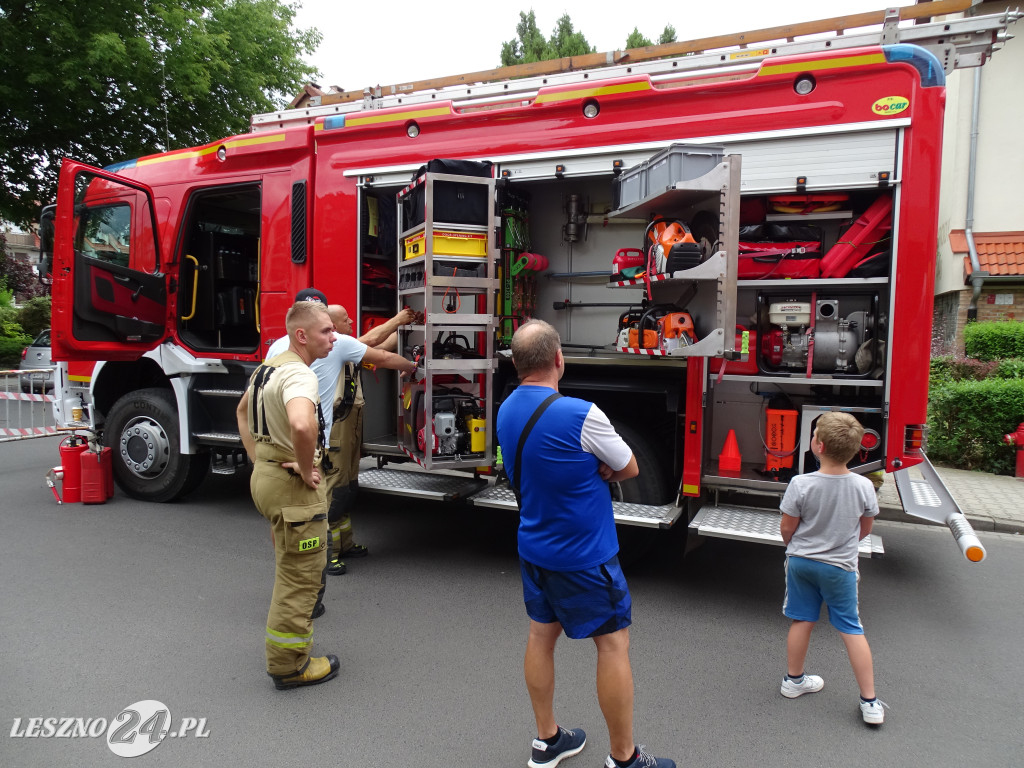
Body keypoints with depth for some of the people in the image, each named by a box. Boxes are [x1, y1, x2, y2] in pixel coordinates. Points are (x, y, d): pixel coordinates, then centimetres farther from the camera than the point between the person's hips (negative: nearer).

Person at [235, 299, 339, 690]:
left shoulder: (270, 366, 10)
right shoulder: (300, 375, -23)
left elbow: (242, 411, 26)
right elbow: (301, 426, -43)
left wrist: (258, 458, 20)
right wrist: (306, 469, -26)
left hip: (265, 476, 10)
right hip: (292, 485, -10)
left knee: (290, 568, 27)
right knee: (301, 574, 4)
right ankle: (289, 665, 17)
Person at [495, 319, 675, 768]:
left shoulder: (506, 411, -1)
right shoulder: (580, 415, -25)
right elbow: (629, 469, -11)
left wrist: (594, 469, -3)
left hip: (534, 548, 8)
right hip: (584, 555, -7)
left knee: (541, 634, 18)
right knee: (613, 643, 7)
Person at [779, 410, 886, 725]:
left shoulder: (801, 484, -22)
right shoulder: (864, 486, -15)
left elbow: (787, 528, -11)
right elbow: (865, 529, 1)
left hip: (801, 561, 0)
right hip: (840, 567, 0)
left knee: (801, 620, 15)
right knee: (852, 629, 11)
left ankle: (793, 679, 32)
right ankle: (870, 701, 17)